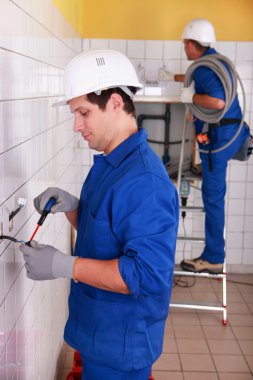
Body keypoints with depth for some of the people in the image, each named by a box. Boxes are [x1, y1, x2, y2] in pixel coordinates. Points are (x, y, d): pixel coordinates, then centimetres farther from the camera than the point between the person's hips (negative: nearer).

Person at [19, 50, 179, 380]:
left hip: (121, 344, -9)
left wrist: (63, 265, -27)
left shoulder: (144, 180, -27)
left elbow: (147, 274, -31)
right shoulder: (108, 162, 5)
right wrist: (70, 207, -5)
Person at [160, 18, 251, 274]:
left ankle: (213, 259, 2)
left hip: (218, 136, -10)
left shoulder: (204, 66, -16)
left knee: (213, 196, -5)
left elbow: (218, 101, -31)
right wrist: (173, 77, 50)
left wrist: (190, 97, -16)